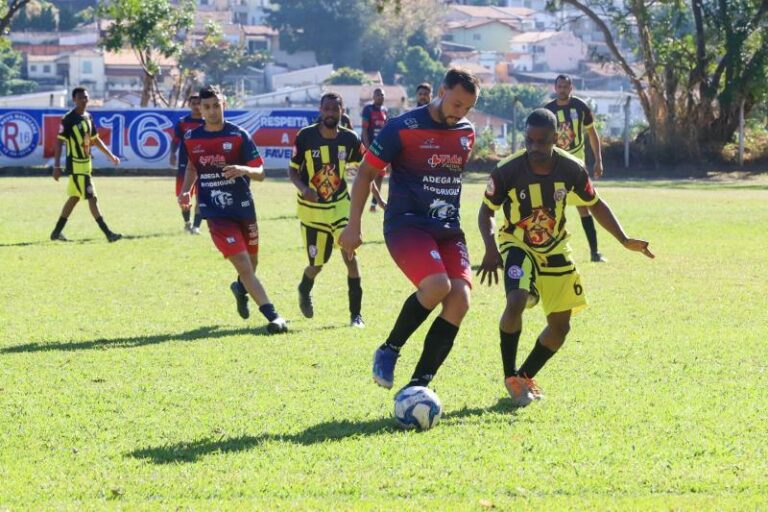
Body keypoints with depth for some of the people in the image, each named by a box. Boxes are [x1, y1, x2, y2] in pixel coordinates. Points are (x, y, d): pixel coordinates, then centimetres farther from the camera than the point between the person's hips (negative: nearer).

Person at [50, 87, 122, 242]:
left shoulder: (88, 117, 10)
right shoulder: (68, 119, -14)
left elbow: (95, 140, 21)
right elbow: (59, 142, -14)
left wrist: (111, 156, 22)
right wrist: (56, 166, -18)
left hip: (86, 163, 9)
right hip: (76, 165, -9)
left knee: (74, 198, 14)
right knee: (91, 198, -10)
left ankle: (57, 232, 23)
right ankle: (108, 233, -11)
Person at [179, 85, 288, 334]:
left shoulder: (239, 135, -5)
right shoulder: (191, 139, 2)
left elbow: (260, 174, -6)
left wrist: (244, 169, -28)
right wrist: (185, 191, 4)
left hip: (243, 208, 1)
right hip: (215, 212, -1)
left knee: (251, 263, 16)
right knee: (243, 264, -14)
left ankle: (241, 288, 51)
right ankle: (272, 315, -16)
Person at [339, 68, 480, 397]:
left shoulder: (467, 133, 9)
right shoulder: (403, 128, -9)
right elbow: (366, 173, -2)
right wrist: (353, 227, -5)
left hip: (448, 230, 6)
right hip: (406, 224, -6)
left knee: (459, 300, -14)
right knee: (437, 286, -30)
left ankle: (417, 387, -6)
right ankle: (389, 351, -5)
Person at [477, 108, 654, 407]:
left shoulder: (572, 169, -15)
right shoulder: (508, 170, -23)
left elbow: (595, 204, 2)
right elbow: (486, 210, -9)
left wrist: (625, 240, -5)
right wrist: (491, 249, -25)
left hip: (555, 250, 4)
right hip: (517, 246, -4)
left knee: (560, 325, 4)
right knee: (517, 301, -30)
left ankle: (525, 378, 25)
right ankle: (510, 377, -13)